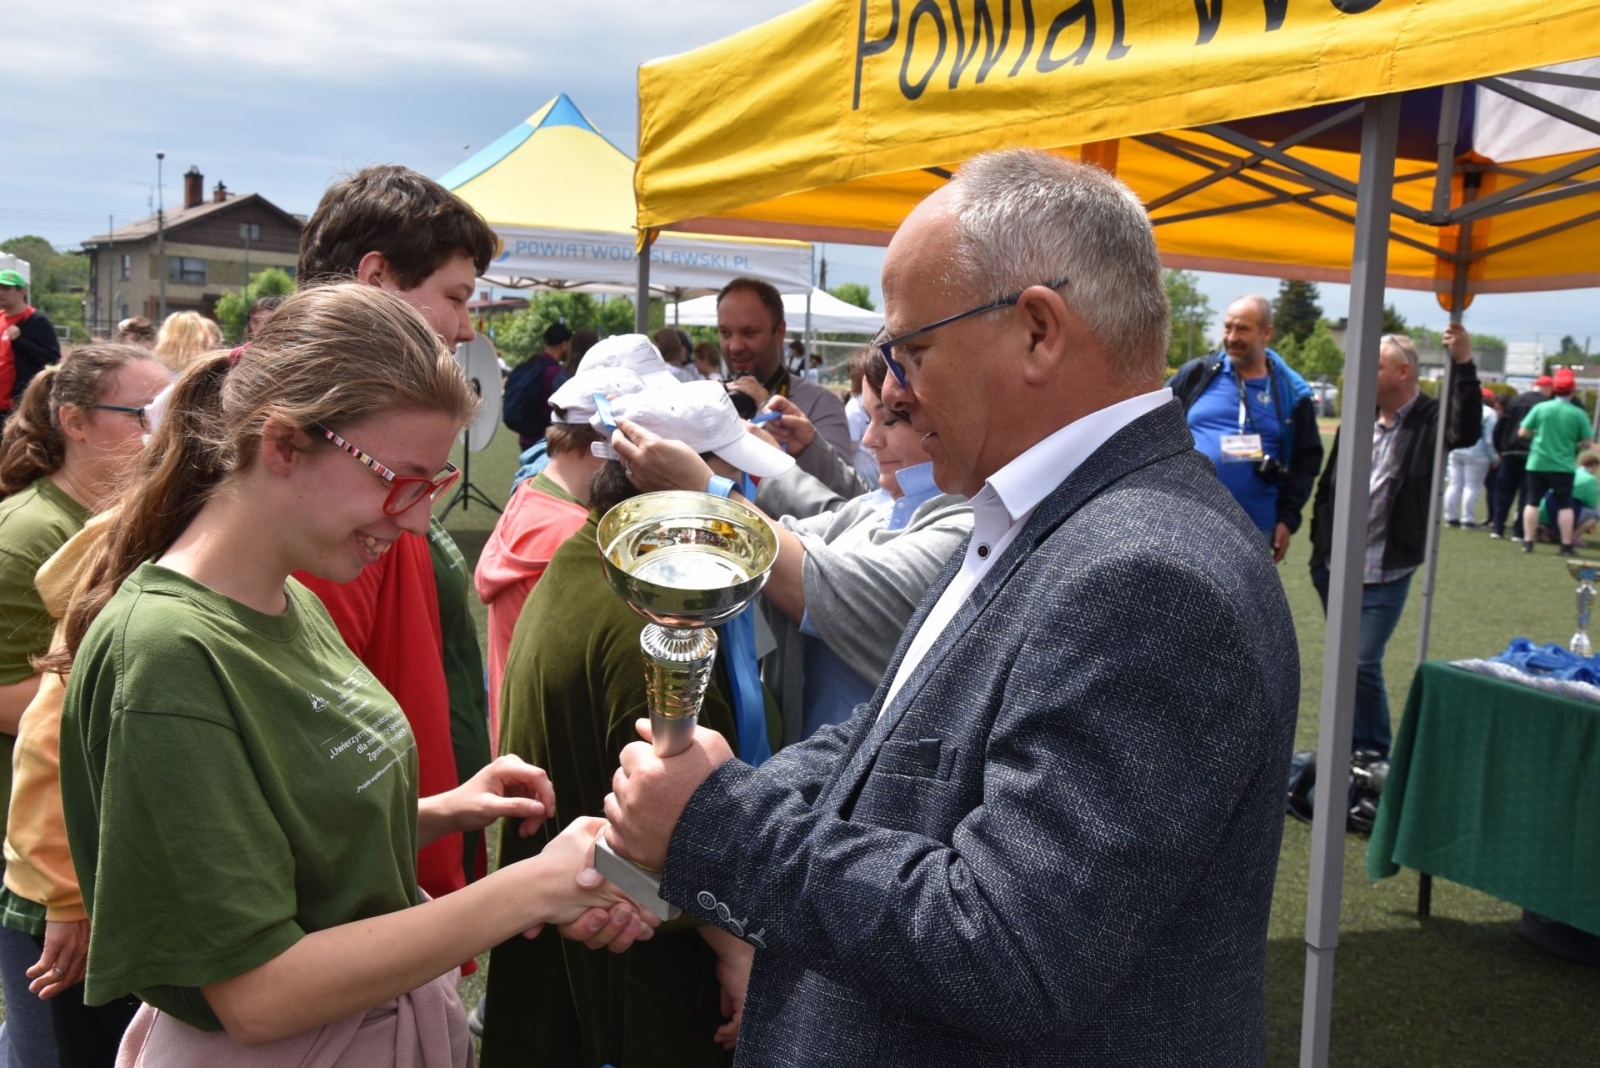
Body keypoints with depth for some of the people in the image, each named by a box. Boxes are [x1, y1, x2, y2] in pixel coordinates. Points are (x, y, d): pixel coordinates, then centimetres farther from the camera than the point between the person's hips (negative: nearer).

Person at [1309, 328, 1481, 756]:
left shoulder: (1428, 421, -7)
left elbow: (1466, 431, -30)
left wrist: (1464, 366, -37)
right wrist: (1319, 548, 10)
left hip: (1386, 575, -5)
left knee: (1364, 664, -8)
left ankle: (1375, 756, 10)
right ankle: (1348, 749, 30)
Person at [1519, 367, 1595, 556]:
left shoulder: (1540, 408, -5)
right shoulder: (1578, 414, -6)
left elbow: (1522, 433, -3)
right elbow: (1588, 443, -4)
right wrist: (1574, 444, 16)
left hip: (1537, 463, 1)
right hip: (1564, 466, -1)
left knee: (1532, 502, 9)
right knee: (1565, 505, 8)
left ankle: (1528, 541, 7)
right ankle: (1567, 545, 9)